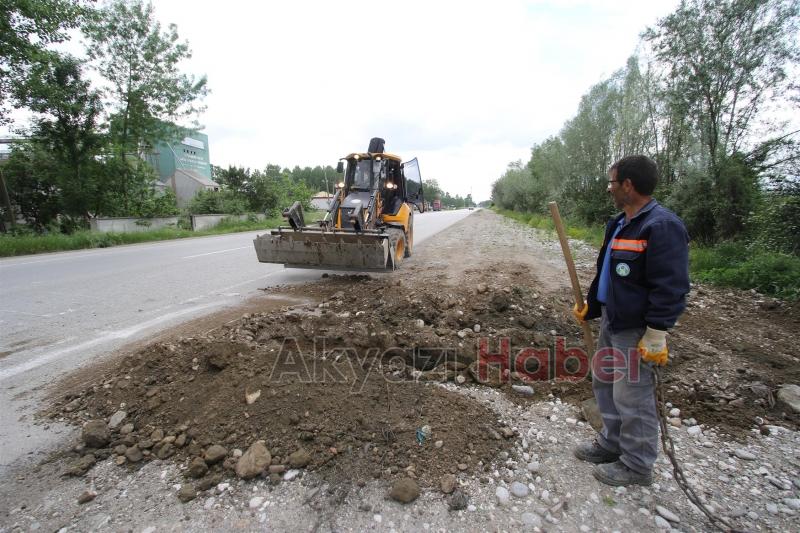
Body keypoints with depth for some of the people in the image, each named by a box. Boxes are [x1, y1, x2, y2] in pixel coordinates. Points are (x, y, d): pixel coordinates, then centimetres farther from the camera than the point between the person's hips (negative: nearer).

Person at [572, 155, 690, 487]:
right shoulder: (619, 223, 11)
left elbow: (670, 288, -22)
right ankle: (612, 444, 39)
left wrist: (655, 335, -22)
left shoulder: (662, 226, -20)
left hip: (636, 331, -10)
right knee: (604, 383, 20)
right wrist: (589, 306, 19)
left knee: (632, 397, 5)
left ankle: (636, 465, 25)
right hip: (611, 322, 10)